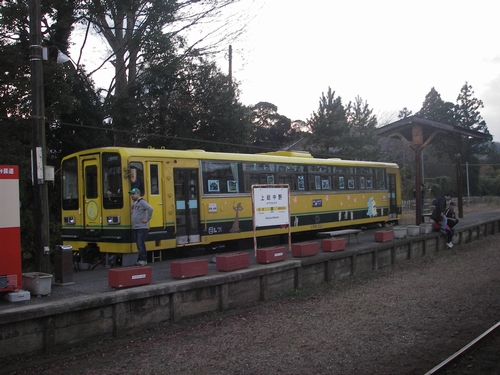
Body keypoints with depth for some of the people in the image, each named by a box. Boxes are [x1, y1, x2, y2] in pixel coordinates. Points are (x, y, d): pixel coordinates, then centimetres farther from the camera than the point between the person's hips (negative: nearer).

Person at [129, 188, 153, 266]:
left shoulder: (142, 202, -12)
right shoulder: (133, 203, 14)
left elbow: (150, 209, -27)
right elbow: (131, 212, 33)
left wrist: (147, 219, -20)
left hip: (142, 227, -9)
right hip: (135, 227, 9)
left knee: (140, 244, -10)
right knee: (139, 245, 11)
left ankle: (143, 260, -5)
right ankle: (143, 259, 18)